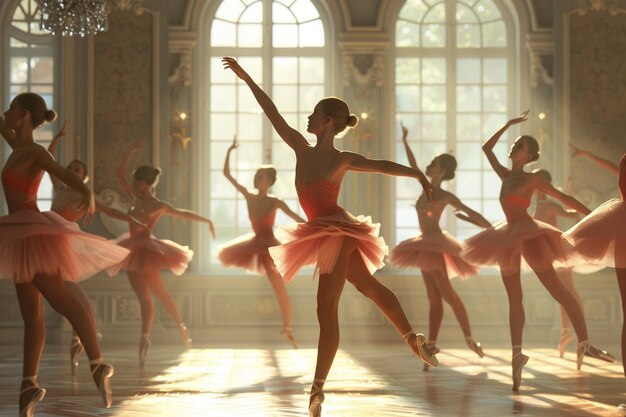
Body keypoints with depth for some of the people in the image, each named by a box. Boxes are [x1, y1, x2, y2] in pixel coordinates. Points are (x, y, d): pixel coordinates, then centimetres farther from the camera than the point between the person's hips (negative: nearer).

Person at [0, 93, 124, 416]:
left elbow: (63, 172, -29)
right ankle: (29, 383, 9)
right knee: (30, 313, 7)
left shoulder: (34, 151, -11)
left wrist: (87, 193, -49)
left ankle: (97, 365, -29)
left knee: (60, 300, -20)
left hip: (34, 235, -9)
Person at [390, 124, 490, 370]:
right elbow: (413, 165, 19)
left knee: (446, 294, -7)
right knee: (434, 298, 5)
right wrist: (404, 141, 22)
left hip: (435, 246, -7)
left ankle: (470, 339, -2)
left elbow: (471, 213, -11)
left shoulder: (445, 196, -11)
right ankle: (431, 345, 3)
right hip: (426, 247, 7)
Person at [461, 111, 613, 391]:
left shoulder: (532, 179, -5)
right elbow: (487, 148, 20)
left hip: (529, 236, -7)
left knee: (557, 290, -6)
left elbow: (564, 198, -4)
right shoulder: (506, 176, 11)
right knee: (514, 299, 7)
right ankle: (517, 355, 10)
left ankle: (584, 344, -5)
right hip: (509, 239, 7)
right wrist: (508, 125, 18)